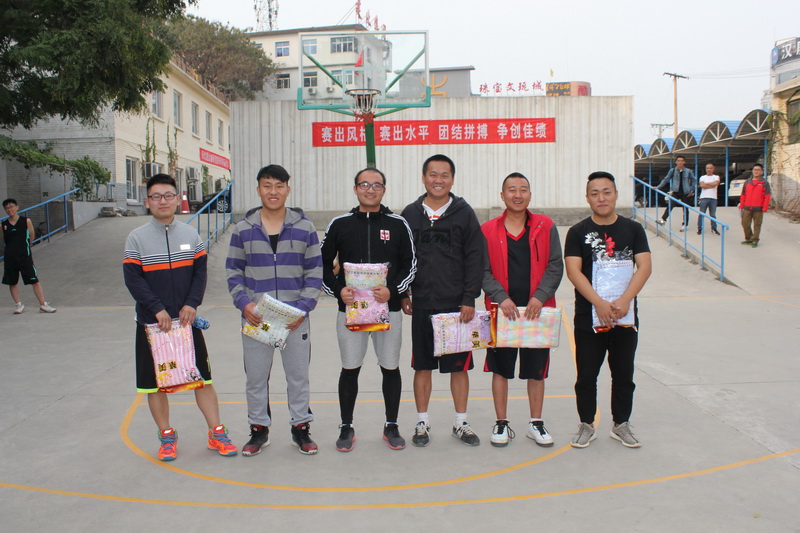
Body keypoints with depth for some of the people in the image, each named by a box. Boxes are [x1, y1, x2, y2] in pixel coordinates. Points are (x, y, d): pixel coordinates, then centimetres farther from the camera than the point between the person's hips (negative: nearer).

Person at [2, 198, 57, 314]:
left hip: (24, 256, -3)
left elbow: (32, 237, 8)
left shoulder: (26, 221, -1)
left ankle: (43, 305, 1)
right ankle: (18, 304, 23)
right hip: (9, 257, 3)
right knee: (12, 283, 9)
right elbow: (4, 240, 14)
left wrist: (22, 245, 9)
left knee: (35, 281, -4)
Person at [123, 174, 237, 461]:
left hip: (187, 319, 1)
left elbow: (201, 272, 2)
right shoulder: (136, 238, -1)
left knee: (203, 377, 4)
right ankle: (167, 436, 22)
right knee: (155, 383, 6)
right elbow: (133, 278, -8)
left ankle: (216, 433, 15)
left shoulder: (191, 235, 6)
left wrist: (191, 304, -11)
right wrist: (158, 309, -16)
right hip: (152, 322, -1)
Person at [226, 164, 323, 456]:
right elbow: (233, 272, 6)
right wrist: (244, 303, -10)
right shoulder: (243, 229, 4)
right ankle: (259, 429, 26)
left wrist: (303, 307, -10)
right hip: (255, 318, 1)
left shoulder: (305, 227, 2)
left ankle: (300, 428, 25)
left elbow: (315, 272, 2)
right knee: (256, 377, 9)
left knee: (298, 375, 9)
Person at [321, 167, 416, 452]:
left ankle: (391, 426, 25)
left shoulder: (398, 224, 3)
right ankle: (346, 427, 23)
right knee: (350, 369, 7)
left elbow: (410, 263, 3)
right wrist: (338, 289, -9)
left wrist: (393, 290, -12)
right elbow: (323, 263, 7)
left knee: (391, 368, 8)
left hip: (389, 309, 0)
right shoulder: (340, 224, 4)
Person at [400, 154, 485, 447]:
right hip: (421, 305, 1)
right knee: (422, 366, 9)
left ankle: (461, 423, 21)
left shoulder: (464, 213, 1)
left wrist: (469, 299, -8)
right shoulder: (410, 214, 6)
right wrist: (402, 294, 2)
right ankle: (422, 423, 22)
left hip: (457, 305, -1)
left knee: (459, 365, 7)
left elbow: (475, 258, -1)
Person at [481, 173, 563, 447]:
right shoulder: (488, 231, 1)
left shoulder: (545, 226, 3)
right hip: (501, 310, 0)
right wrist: (501, 297, -15)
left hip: (538, 309, 1)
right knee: (500, 368, 6)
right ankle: (501, 424, 20)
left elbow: (555, 266, 0)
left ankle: (536, 423, 25)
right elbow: (483, 271, -2)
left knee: (536, 369, 10)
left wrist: (540, 296, -12)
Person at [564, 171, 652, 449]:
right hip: (588, 317, -1)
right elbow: (573, 271, -11)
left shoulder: (633, 229, 3)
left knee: (624, 374, 11)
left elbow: (644, 266, -6)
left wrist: (625, 300, -20)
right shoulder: (578, 232, -2)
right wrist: (599, 303, -23)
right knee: (586, 375, 6)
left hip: (625, 316, 2)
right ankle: (586, 425, 22)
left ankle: (621, 424, 27)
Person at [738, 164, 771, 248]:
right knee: (745, 223, 4)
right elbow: (743, 195, 15)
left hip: (758, 209, -3)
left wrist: (765, 208, -9)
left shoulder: (765, 183, 1)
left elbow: (767, 196, -3)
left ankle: (755, 240, 11)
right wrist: (741, 206, 10)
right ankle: (749, 239, 20)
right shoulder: (747, 182, 12)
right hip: (747, 208, 3)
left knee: (757, 225, 2)